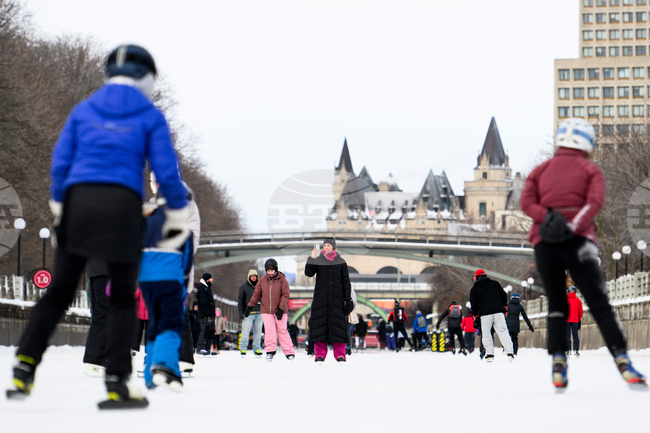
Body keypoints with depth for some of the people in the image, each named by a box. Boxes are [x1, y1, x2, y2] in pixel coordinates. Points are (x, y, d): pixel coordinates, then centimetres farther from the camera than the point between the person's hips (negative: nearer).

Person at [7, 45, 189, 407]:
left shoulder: (83, 111, 14)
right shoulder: (150, 116, 6)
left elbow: (60, 163, 10)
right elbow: (167, 171, 1)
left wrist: (59, 211, 20)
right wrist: (179, 218, 11)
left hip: (78, 202, 3)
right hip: (123, 207, -2)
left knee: (59, 293, 10)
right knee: (123, 299, 8)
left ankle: (25, 366, -6)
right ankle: (117, 383, 1)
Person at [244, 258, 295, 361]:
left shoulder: (282, 280, -3)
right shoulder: (262, 280, 6)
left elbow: (285, 295, -6)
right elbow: (256, 294, 14)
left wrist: (281, 309, -14)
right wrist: (249, 306, 12)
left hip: (280, 311, -2)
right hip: (266, 310, 2)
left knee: (282, 331, 0)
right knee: (269, 330, -6)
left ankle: (289, 352, 6)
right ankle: (270, 351, -1)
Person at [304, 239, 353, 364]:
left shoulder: (341, 262, 7)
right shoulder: (318, 261, 8)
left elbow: (346, 282, 7)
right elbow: (308, 273, -7)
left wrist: (348, 299, 0)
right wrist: (311, 258, -19)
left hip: (337, 298, -1)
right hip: (321, 297, 1)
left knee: (338, 325, -6)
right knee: (320, 324, -4)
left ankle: (340, 354, -3)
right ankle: (320, 354, -1)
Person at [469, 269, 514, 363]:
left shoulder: (474, 289, 7)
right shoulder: (495, 283, 13)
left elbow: (473, 303, 5)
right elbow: (503, 294, 13)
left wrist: (475, 315, 14)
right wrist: (504, 306, 23)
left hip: (485, 314, -2)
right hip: (498, 312, 2)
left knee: (486, 334, 8)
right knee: (503, 331, 1)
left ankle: (489, 354, 1)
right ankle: (509, 352, -11)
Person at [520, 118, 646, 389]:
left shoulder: (541, 170, 19)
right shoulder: (591, 170, 11)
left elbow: (527, 202, 3)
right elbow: (595, 202, -7)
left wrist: (546, 216, -10)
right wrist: (574, 227, -15)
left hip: (544, 242, 2)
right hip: (578, 241, -2)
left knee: (556, 306, 12)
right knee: (600, 305, -4)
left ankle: (558, 364, -4)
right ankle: (622, 361, -17)